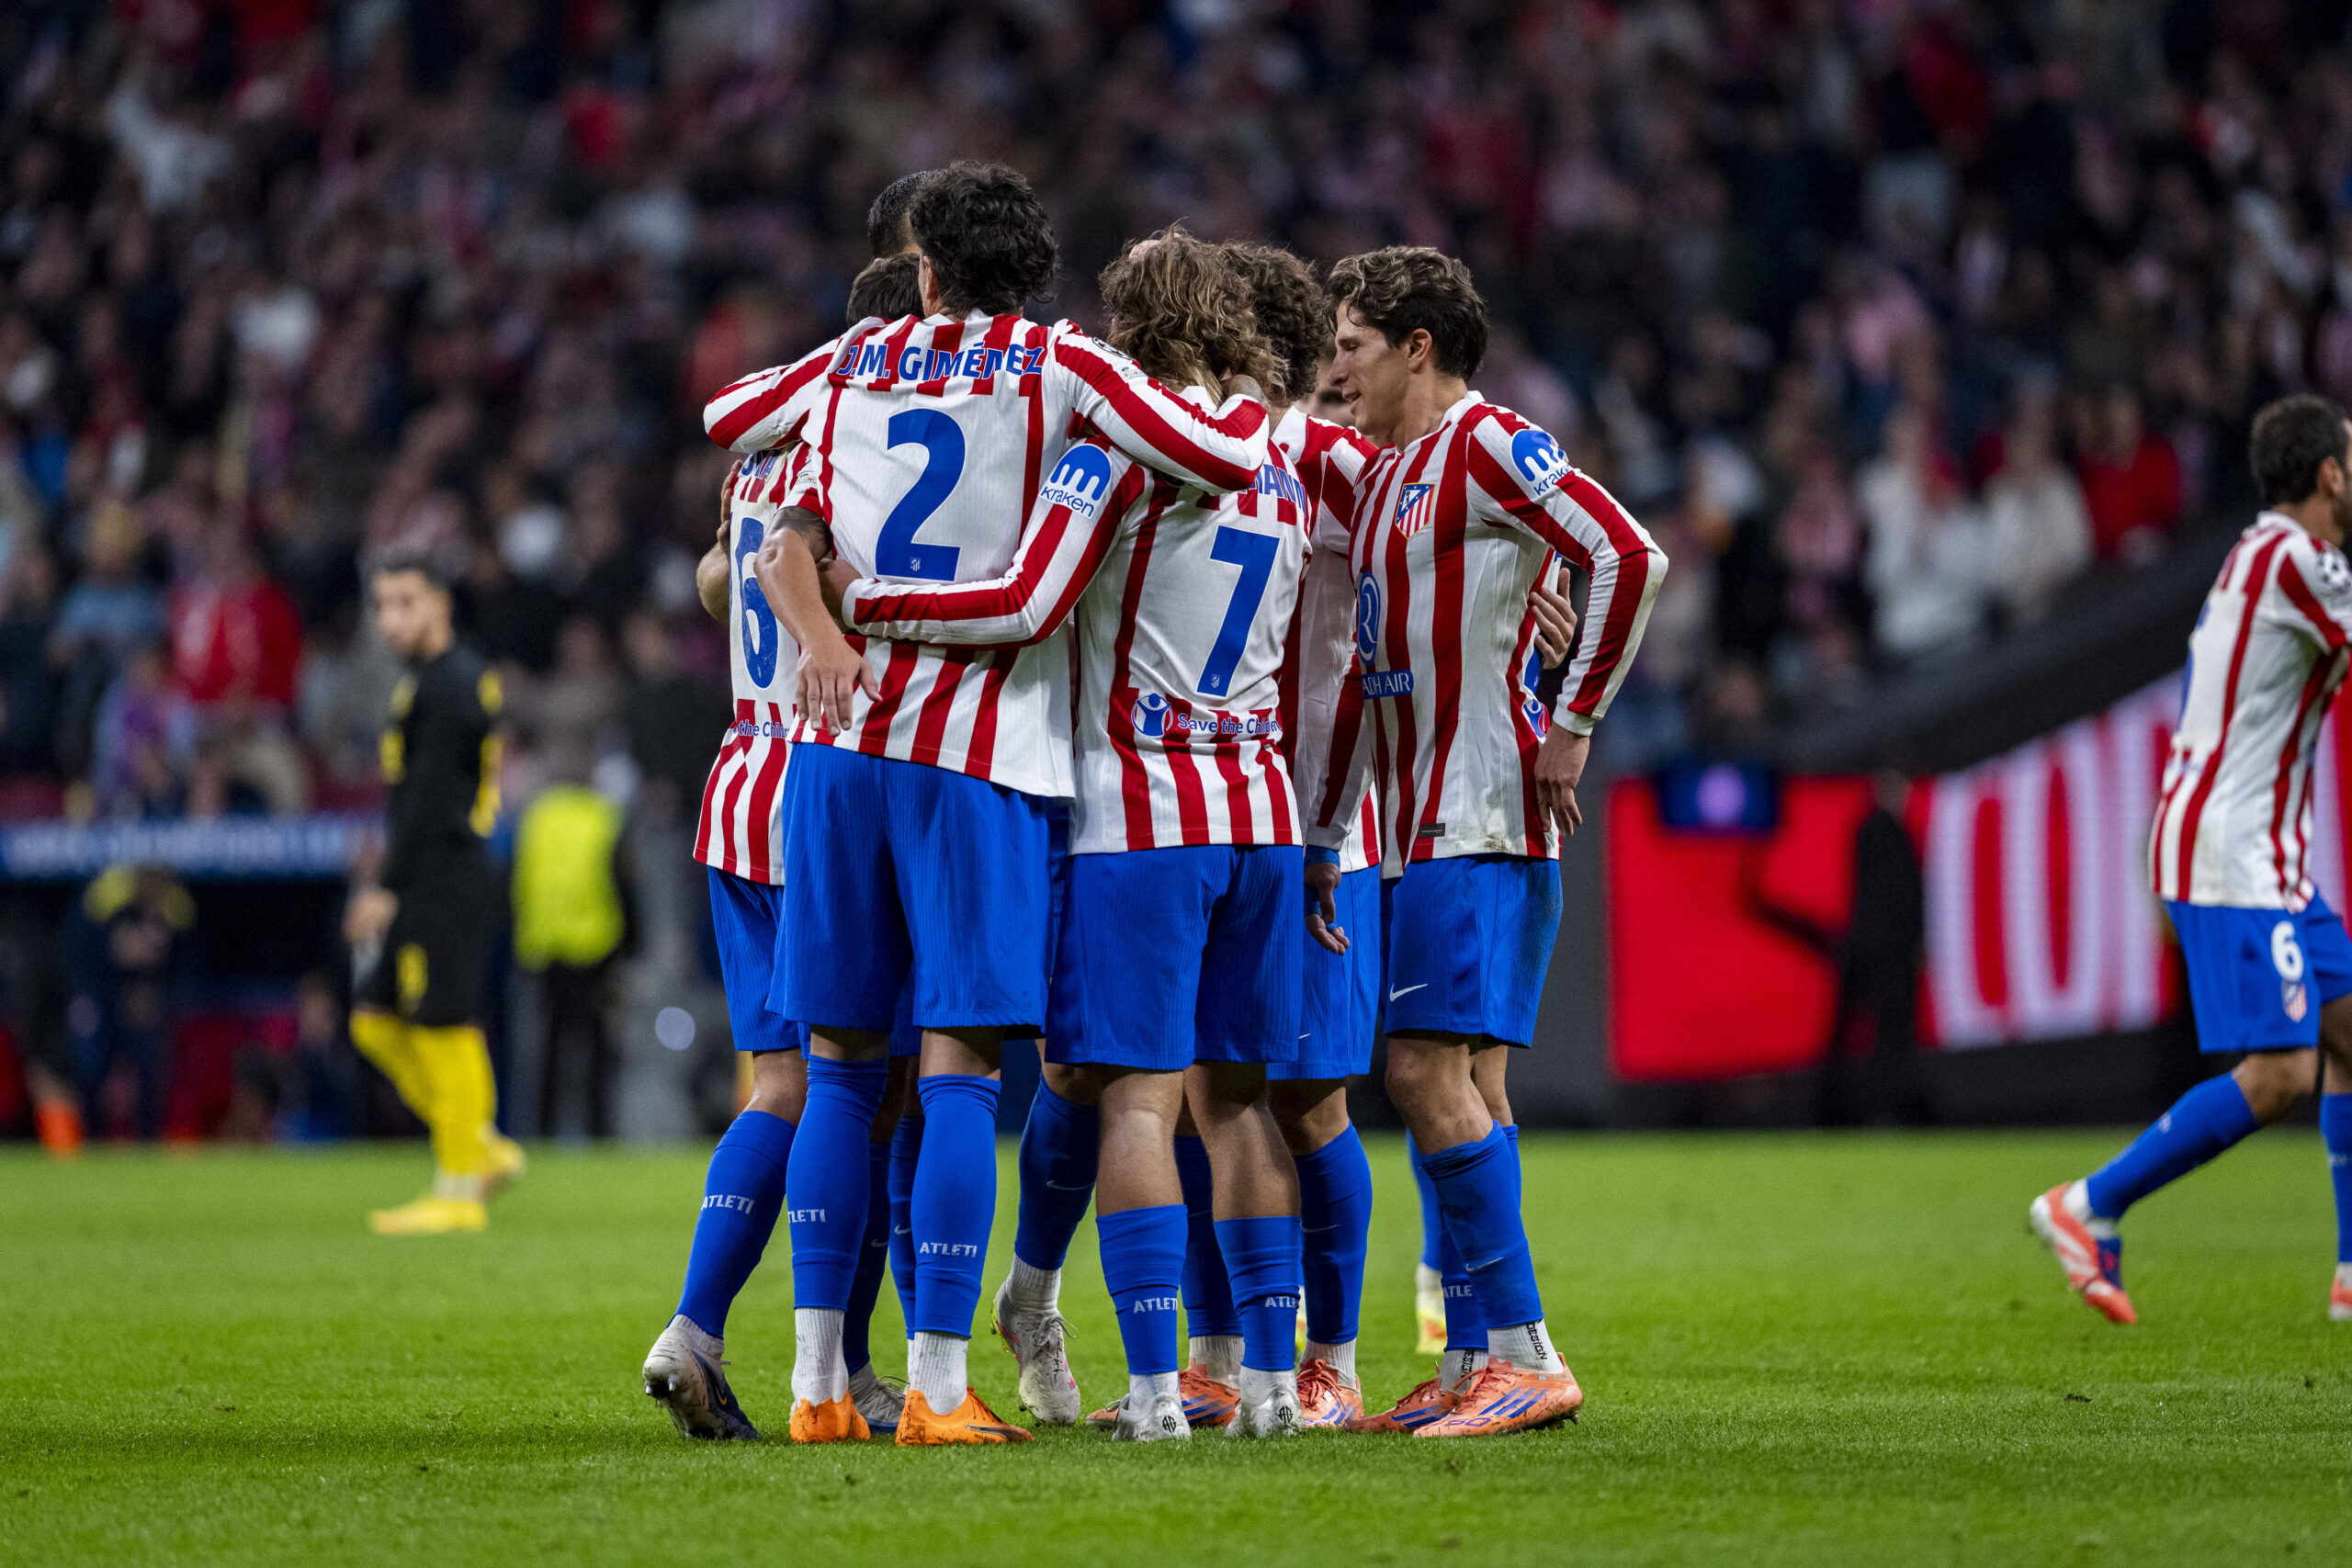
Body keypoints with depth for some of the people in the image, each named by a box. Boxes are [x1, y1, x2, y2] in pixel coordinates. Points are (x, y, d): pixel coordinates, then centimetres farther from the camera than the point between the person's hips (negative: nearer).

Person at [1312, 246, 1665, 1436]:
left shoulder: (1484, 445, -8)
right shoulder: (1383, 477, 20)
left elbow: (1629, 558, -20)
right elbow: (1369, 677, 27)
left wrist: (1572, 725, -17)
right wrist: (1321, 840, 27)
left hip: (1480, 815, -9)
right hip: (1422, 826, 9)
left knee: (1428, 1069, -14)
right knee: (1444, 1080, 7)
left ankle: (1527, 1357, -14)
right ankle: (1480, 1366, 9)